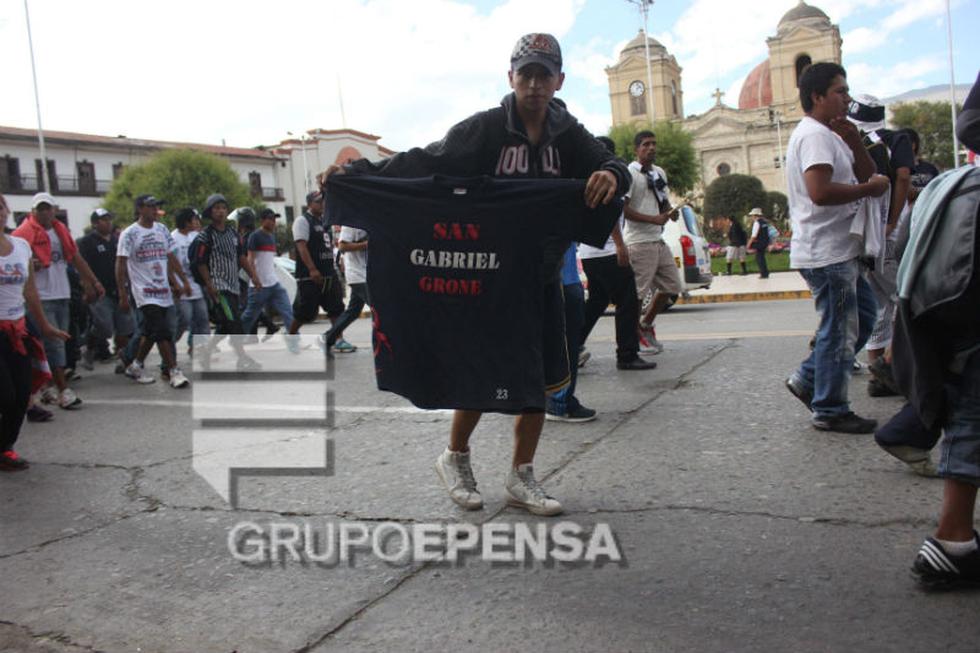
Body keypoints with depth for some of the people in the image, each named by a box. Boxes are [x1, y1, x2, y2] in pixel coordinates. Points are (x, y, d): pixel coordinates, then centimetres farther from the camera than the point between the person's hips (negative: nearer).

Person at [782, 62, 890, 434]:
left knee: (862, 316, 17)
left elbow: (866, 173, 17)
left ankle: (808, 380, 20)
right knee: (840, 331, -2)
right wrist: (869, 189, -17)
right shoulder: (815, 135, -15)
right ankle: (829, 411, 9)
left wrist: (853, 139, 4)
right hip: (826, 253, -10)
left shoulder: (829, 136, 19)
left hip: (838, 251, 10)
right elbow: (820, 192, -29)